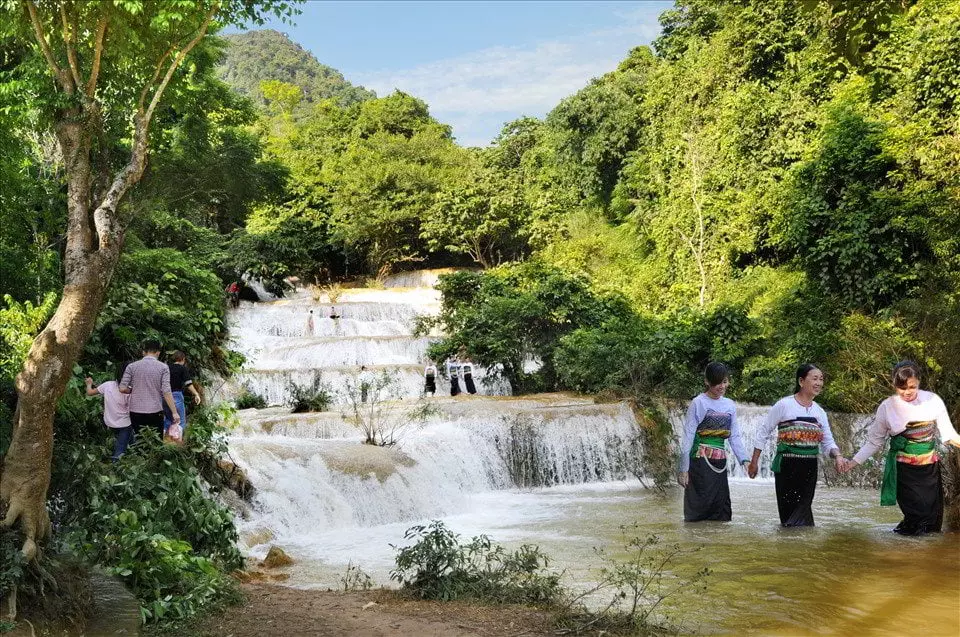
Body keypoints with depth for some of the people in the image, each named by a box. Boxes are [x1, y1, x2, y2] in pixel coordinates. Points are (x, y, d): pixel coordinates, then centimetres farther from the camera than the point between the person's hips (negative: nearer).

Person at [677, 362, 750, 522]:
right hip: (701, 461, -5)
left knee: (721, 512, 6)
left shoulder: (730, 405, 11)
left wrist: (745, 460, -3)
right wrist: (683, 468, -10)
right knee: (699, 509, -3)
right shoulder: (698, 403, -6)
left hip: (720, 463, 6)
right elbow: (688, 437, -7)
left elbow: (735, 436, 12)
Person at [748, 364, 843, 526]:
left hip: (809, 469, 4)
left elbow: (828, 442, 11)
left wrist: (838, 456, -11)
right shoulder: (784, 405, -6)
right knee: (788, 511, -1)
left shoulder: (819, 412, 10)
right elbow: (764, 433, -1)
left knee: (801, 511, 2)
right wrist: (754, 462, -2)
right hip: (787, 466, -4)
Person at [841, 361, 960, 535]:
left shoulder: (933, 400, -5)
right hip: (904, 470, -2)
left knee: (932, 516, 4)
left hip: (930, 467, 2)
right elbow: (874, 442, 0)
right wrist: (854, 461, -9)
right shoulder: (887, 407, -7)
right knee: (916, 515, -9)